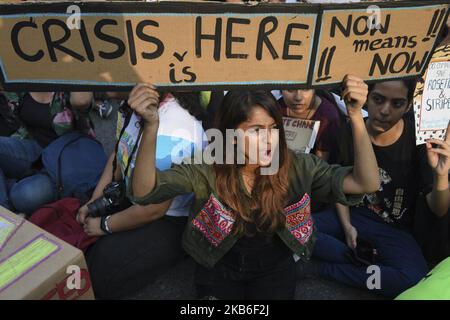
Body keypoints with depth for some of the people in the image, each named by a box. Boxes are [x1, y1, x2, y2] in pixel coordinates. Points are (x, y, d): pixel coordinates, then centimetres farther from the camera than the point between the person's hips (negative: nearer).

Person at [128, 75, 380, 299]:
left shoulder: (296, 167, -18)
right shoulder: (207, 170, -22)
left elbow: (366, 183, -24)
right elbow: (144, 192, -31)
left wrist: (356, 115, -37)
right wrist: (152, 125, -47)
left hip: (274, 267, 1)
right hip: (220, 267, 0)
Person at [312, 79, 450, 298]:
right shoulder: (350, 134, -7)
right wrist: (347, 226, -5)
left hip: (394, 228, -1)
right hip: (351, 215, 2)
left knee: (415, 280, -32)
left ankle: (324, 269, -14)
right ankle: (363, 260, -8)